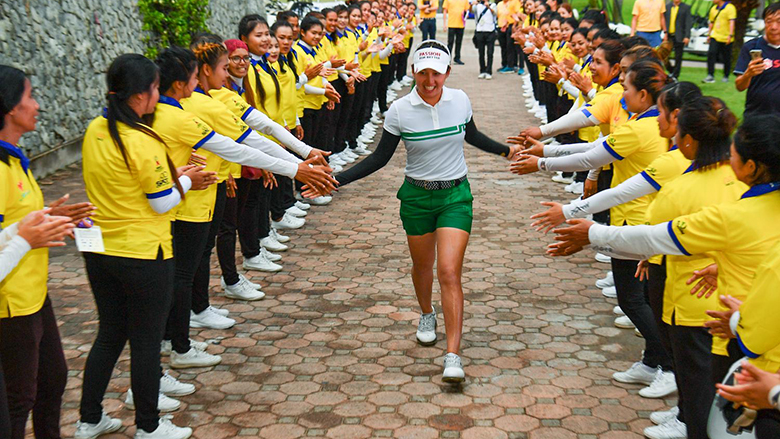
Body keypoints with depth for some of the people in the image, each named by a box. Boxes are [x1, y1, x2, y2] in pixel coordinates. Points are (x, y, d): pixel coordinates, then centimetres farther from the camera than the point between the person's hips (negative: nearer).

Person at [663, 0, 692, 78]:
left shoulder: (686, 7, -1)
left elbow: (688, 23, -5)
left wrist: (687, 36, -13)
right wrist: (665, 33, 1)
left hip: (679, 37, -3)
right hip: (668, 36, 3)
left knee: (678, 57, 2)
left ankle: (675, 76, 12)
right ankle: (671, 71, 22)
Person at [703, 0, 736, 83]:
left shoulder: (730, 8, -8)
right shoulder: (713, 8, 13)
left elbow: (731, 22, -17)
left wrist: (730, 35, -27)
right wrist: (709, 35, 24)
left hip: (726, 38, -4)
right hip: (715, 36, 4)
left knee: (726, 59, 5)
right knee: (711, 53, -15)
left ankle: (726, 77, 20)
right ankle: (710, 76, -17)